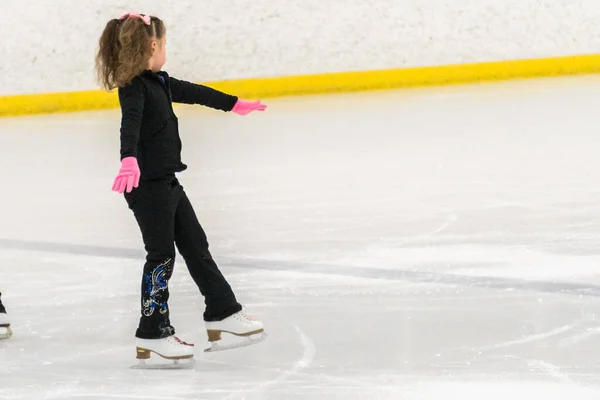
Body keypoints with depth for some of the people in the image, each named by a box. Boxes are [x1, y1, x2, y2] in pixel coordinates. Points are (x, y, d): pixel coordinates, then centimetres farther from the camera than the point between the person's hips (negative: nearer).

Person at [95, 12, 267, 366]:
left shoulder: (158, 82, 11)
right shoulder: (135, 88, -18)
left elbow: (193, 93, 25)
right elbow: (130, 124, -36)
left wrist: (235, 105, 38)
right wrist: (129, 160, -54)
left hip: (167, 181, 9)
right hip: (146, 185, -9)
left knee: (195, 245, 16)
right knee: (161, 255, -3)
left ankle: (223, 312, 26)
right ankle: (152, 334, 5)